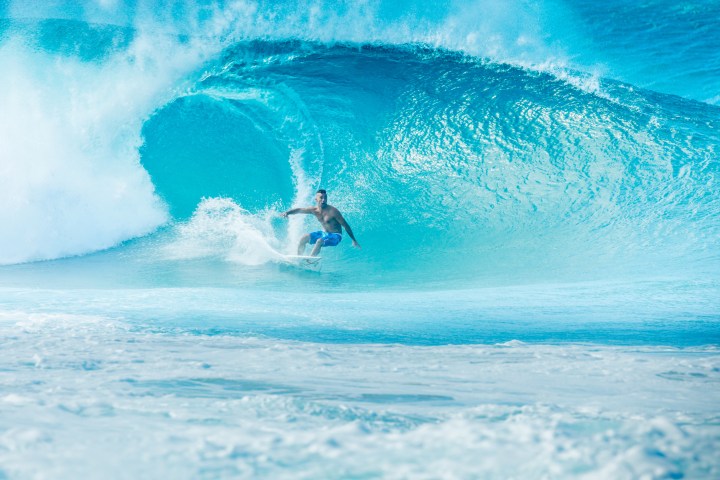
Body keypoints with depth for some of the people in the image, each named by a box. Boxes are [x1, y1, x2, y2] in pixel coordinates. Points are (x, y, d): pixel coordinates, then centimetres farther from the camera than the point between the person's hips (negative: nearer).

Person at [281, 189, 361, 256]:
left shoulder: (332, 211, -21)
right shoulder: (314, 210, -5)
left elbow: (345, 225, -16)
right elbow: (299, 210, -3)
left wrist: (354, 240, -13)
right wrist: (287, 213, -23)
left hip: (335, 236, -7)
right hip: (324, 233, 7)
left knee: (320, 241, -33)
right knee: (304, 238, -3)